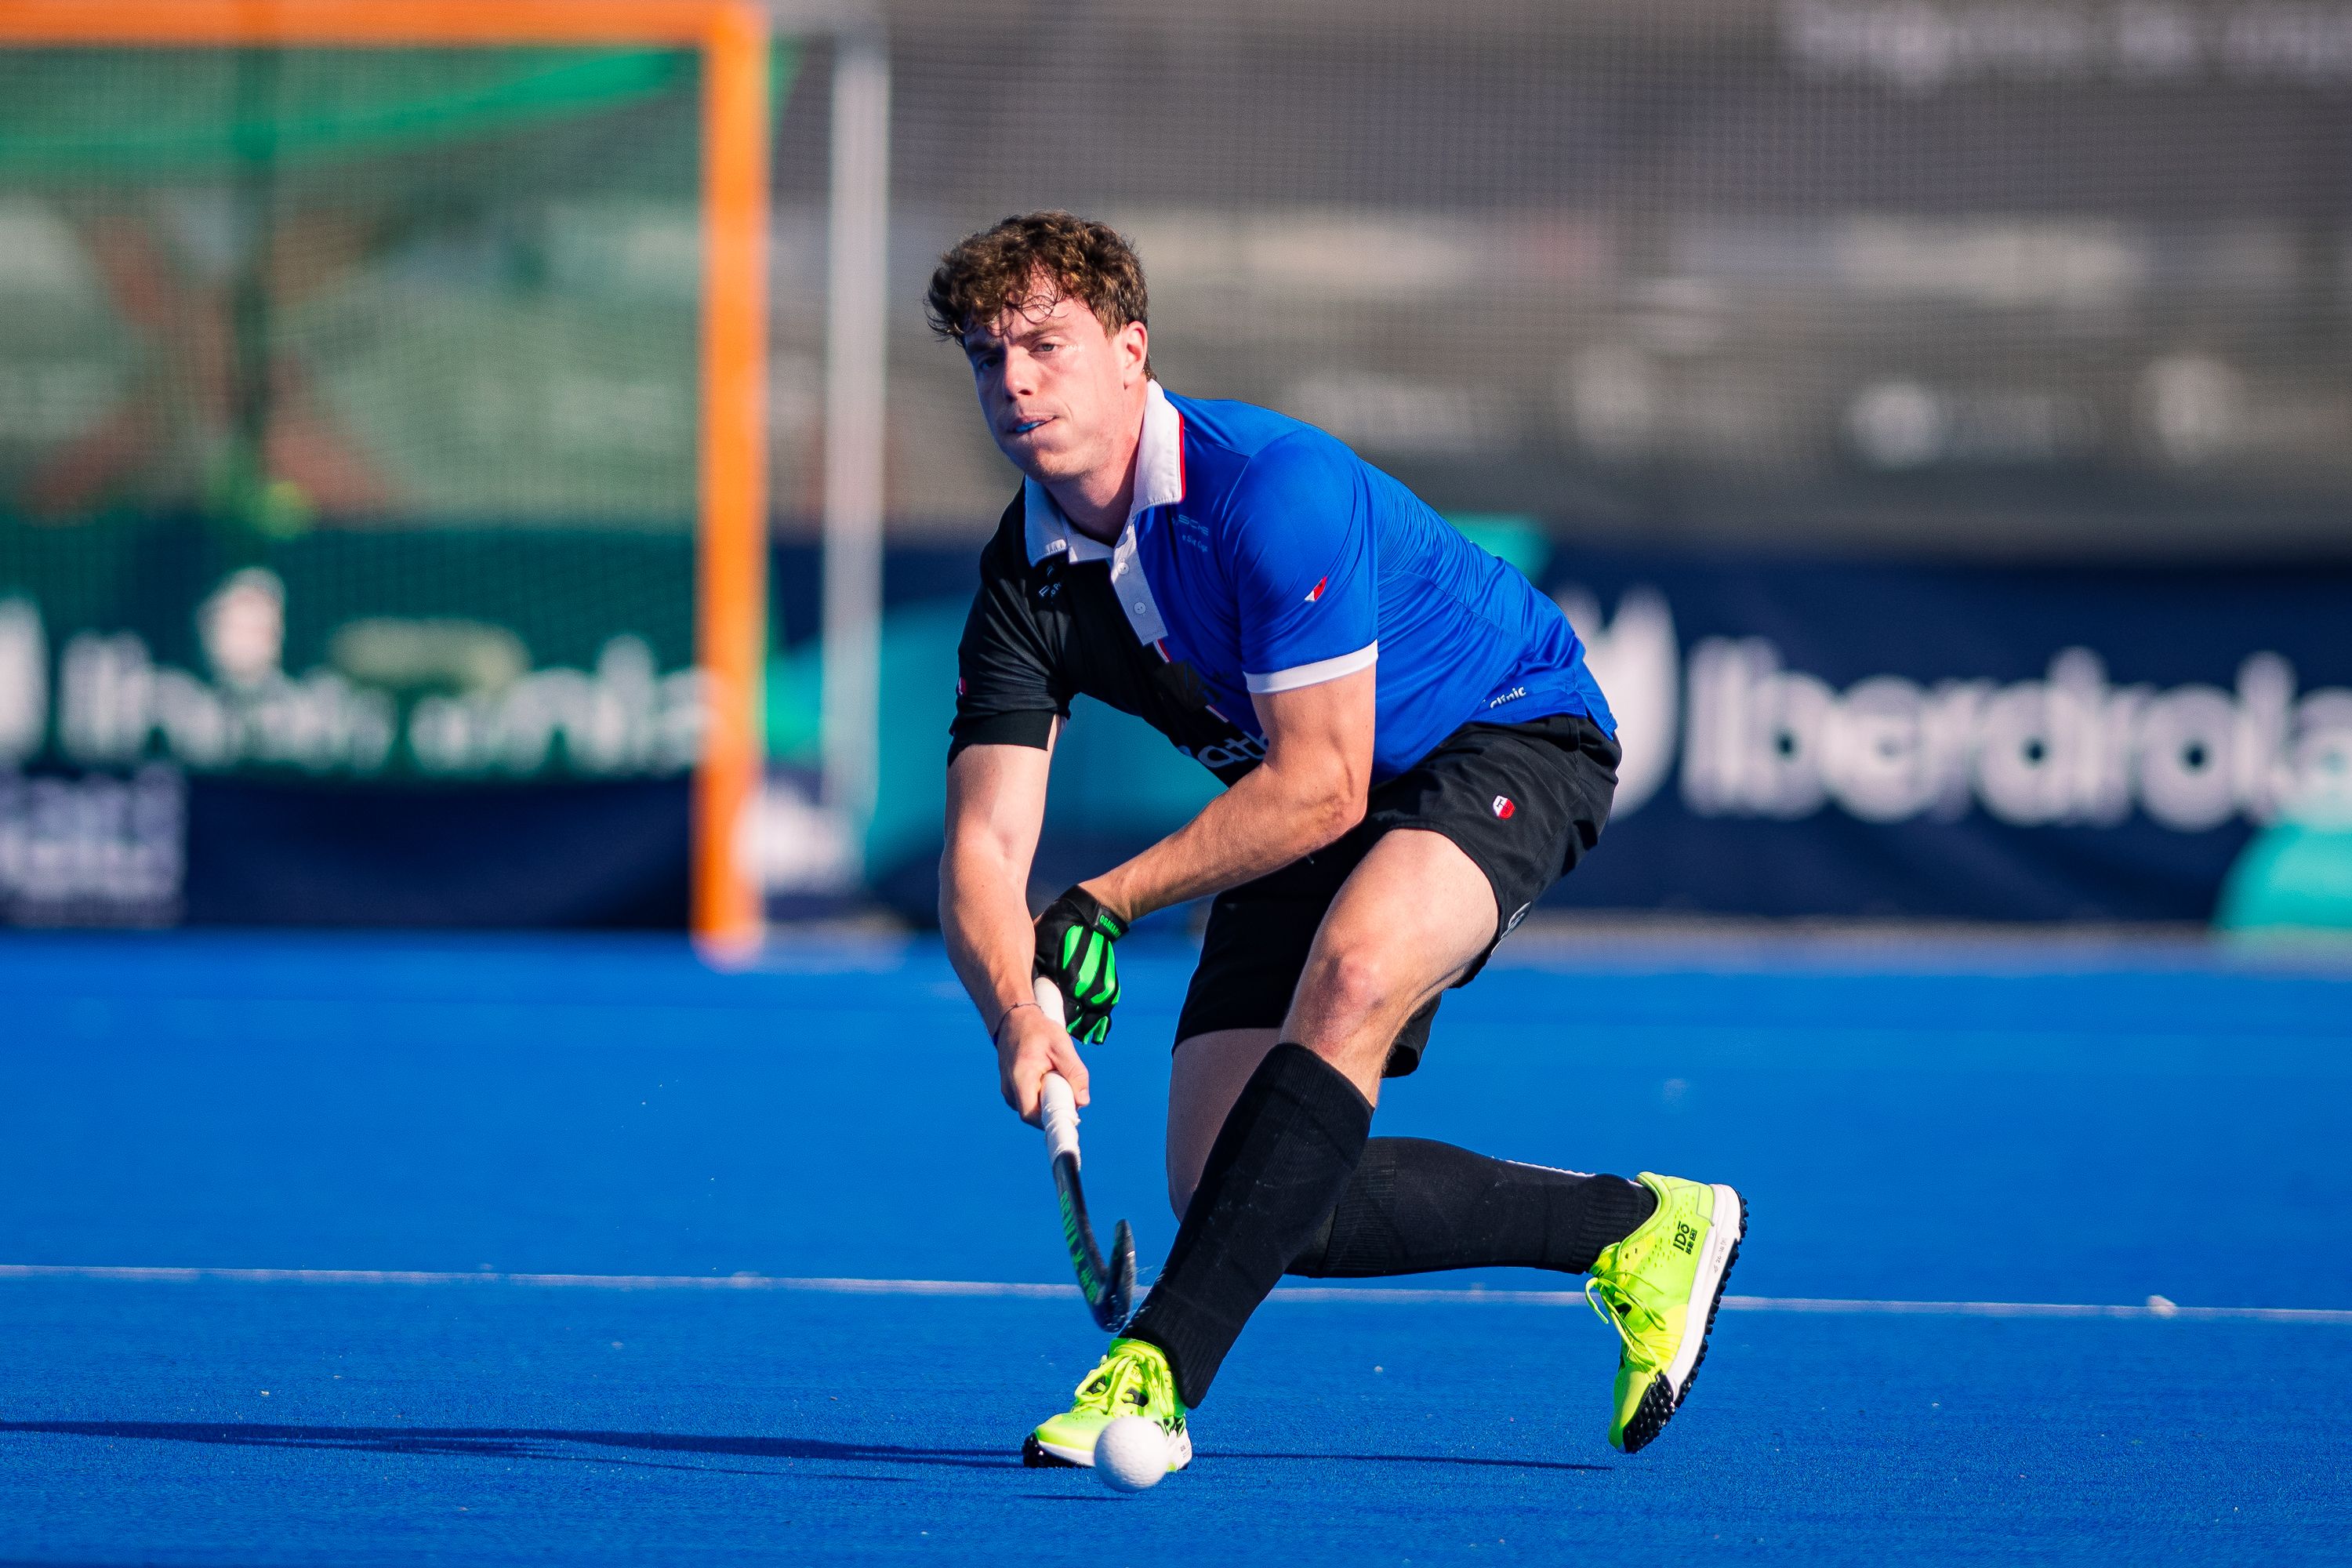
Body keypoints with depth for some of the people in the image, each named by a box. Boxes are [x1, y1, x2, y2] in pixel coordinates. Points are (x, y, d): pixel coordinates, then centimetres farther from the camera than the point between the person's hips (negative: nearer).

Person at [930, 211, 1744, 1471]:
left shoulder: (1268, 487, -29)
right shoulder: (1025, 585, -9)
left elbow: (1322, 785, -27)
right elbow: (982, 851, -14)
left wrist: (1107, 903, -21)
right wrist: (1015, 1012, -35)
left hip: (1509, 732, -7)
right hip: (1307, 832, 7)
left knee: (1349, 980, -39)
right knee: (1226, 1195, -6)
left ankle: (1159, 1373, -39)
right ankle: (1635, 1229, 9)